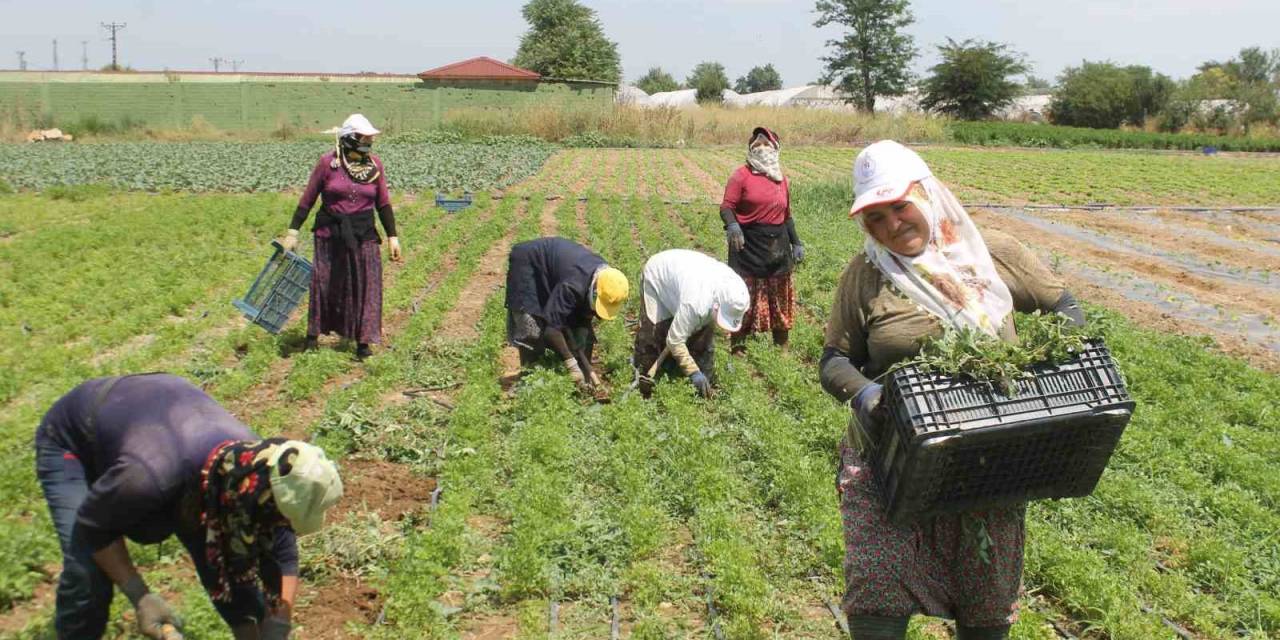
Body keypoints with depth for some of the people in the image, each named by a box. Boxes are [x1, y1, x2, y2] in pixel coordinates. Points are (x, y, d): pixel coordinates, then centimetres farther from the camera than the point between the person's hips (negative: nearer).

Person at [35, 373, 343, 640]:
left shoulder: (257, 465, -27)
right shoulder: (150, 475, -46)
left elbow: (282, 556, -13)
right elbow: (92, 528, -24)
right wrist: (140, 596, -26)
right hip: (70, 443, -4)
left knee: (228, 557, -2)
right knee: (88, 575, -21)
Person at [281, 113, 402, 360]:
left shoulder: (375, 165, 2)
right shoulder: (328, 163, -6)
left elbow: (383, 204, 8)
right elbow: (307, 200, -1)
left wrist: (392, 236, 4)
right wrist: (293, 232, -2)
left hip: (364, 235, 2)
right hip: (330, 234, -2)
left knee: (366, 285, -1)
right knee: (324, 283, 6)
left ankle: (363, 342, 7)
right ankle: (313, 335, 24)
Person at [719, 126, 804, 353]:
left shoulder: (781, 178, 13)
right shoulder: (742, 175, -5)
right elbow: (726, 206, -11)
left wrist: (796, 242, 17)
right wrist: (732, 225, -31)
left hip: (777, 247, 6)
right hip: (748, 246, -6)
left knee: (779, 298, 13)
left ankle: (782, 347, 26)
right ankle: (737, 347, 6)